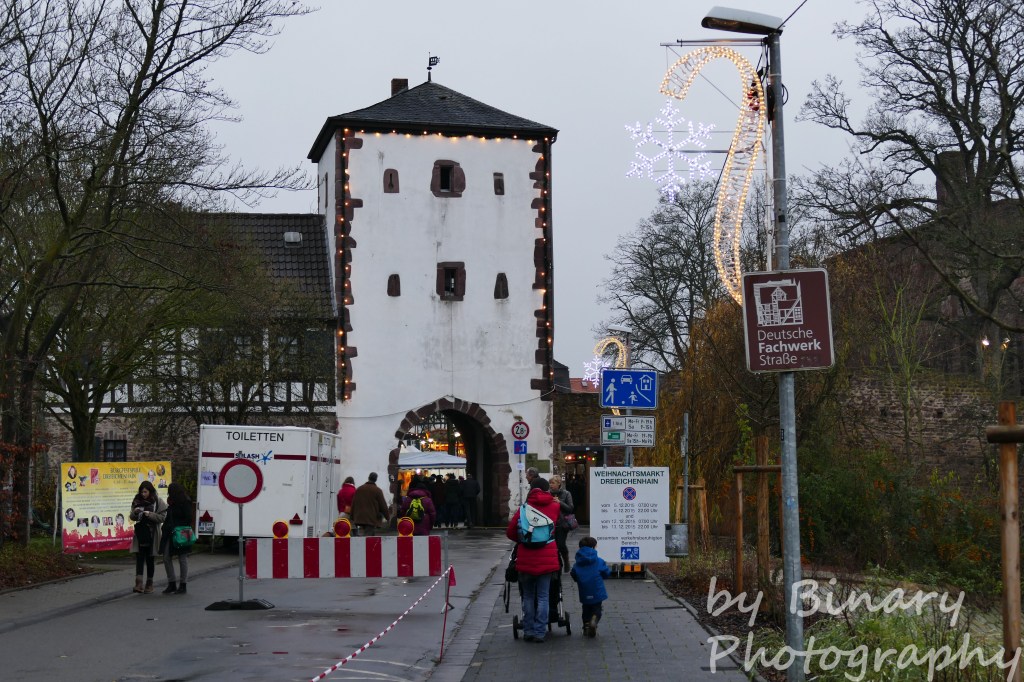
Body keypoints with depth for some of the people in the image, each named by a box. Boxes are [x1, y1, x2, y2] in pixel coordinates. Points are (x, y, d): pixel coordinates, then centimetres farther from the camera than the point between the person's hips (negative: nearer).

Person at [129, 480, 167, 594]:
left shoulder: (158, 502, -4)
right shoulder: (137, 501, 7)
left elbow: (162, 517, -10)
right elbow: (132, 517, 11)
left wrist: (150, 514, -22)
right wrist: (135, 512, -10)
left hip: (152, 534, -2)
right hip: (140, 534, 2)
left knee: (150, 559, 7)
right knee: (139, 558, -8)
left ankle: (149, 583, 18)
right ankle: (139, 584, -16)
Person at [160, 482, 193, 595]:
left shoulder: (185, 503, -9)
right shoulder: (172, 504, 14)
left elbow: (188, 519, -13)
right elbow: (168, 519, 14)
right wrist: (164, 530, 4)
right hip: (169, 535, 8)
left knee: (182, 559, 1)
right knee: (167, 558, 4)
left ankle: (183, 586, 7)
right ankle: (172, 584, 12)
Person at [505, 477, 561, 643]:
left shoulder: (523, 509, 1)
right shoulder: (554, 507, 2)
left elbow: (510, 532, 2)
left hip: (526, 559, 1)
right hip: (547, 558, 0)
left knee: (528, 596, 12)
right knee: (543, 597, 3)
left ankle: (529, 631, 14)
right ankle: (540, 632, 1)